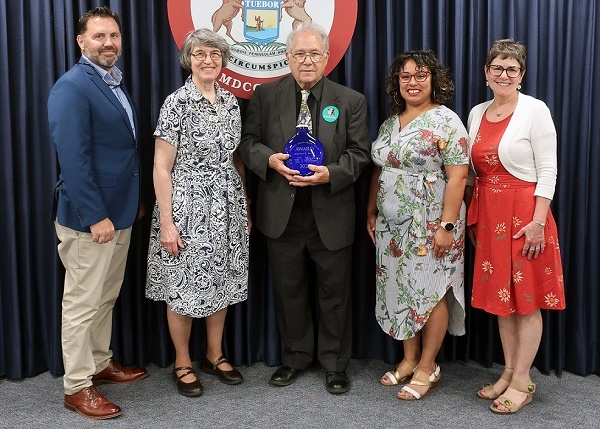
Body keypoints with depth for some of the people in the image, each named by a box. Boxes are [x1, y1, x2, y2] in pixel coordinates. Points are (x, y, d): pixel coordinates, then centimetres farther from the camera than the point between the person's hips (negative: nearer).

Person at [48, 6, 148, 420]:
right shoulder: (72, 87, -15)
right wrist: (96, 217, -22)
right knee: (83, 303, 3)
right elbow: (73, 158, -21)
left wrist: (134, 201, 13)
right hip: (88, 217, -8)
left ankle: (100, 363, 35)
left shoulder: (116, 84, 12)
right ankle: (77, 387, 16)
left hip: (120, 212, 9)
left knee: (107, 297, 19)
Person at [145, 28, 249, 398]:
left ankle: (215, 355, 30)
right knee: (184, 286, 4)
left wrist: (245, 207, 12)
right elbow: (162, 167, -11)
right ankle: (183, 363, 22)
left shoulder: (231, 101, 7)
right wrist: (166, 222, -15)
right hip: (188, 205, -5)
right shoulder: (177, 103, -10)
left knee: (221, 281, 13)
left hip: (226, 205, 6)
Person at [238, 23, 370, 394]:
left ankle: (335, 363, 26)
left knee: (334, 291, 9)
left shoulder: (351, 100, 1)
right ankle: (296, 357, 32)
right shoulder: (266, 95, 3)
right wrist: (271, 159, -16)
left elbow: (359, 153, -1)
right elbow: (249, 142, 5)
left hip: (331, 214, -1)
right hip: (282, 213, 1)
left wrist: (330, 174, -19)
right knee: (289, 289, 13)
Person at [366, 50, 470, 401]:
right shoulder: (390, 123, 13)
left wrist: (447, 225, -20)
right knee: (400, 289, 11)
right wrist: (371, 211, 14)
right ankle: (409, 360, 25)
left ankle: (427, 367, 14)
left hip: (429, 225, -7)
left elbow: (458, 176, -15)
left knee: (430, 291, 1)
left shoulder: (446, 121, -9)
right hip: (392, 226, 7)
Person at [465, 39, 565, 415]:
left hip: (524, 214, -6)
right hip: (488, 215, 6)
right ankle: (509, 372, 26)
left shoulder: (535, 110, -7)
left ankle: (522, 381, 14)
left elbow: (548, 170, -10)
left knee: (526, 299, 3)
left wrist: (538, 221, -17)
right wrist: (472, 217, 12)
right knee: (500, 296, 13)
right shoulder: (477, 113, 10)